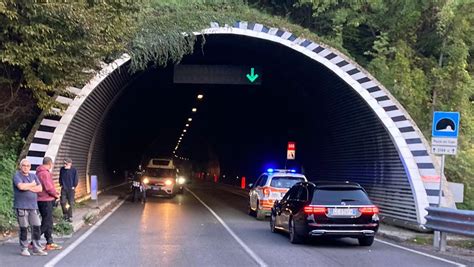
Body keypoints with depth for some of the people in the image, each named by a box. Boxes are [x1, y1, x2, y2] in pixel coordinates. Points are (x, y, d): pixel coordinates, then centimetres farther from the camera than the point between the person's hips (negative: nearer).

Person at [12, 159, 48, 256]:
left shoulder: (33, 176, 14)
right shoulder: (17, 175, -1)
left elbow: (40, 188, 3)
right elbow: (21, 186, -20)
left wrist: (28, 187, -8)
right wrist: (32, 184, -5)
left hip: (33, 205, 5)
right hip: (21, 206, -5)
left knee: (37, 227, 2)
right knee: (24, 228, -1)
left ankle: (36, 248, 9)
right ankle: (24, 249, 10)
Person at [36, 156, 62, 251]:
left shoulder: (39, 172, 15)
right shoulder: (45, 173, -17)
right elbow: (49, 188, -21)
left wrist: (54, 193, 9)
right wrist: (56, 194, -5)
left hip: (42, 200, 10)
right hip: (46, 200, -10)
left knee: (49, 223, 14)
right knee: (46, 223, -5)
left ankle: (50, 243, 18)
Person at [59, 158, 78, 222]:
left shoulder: (74, 170, -10)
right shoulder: (62, 169, -2)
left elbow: (76, 179, -2)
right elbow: (60, 178, 12)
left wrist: (74, 186, -3)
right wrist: (61, 185, 6)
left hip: (71, 189, -2)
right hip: (63, 189, 2)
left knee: (71, 203, 2)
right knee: (63, 202, 0)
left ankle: (70, 216, 11)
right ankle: (65, 214, 20)